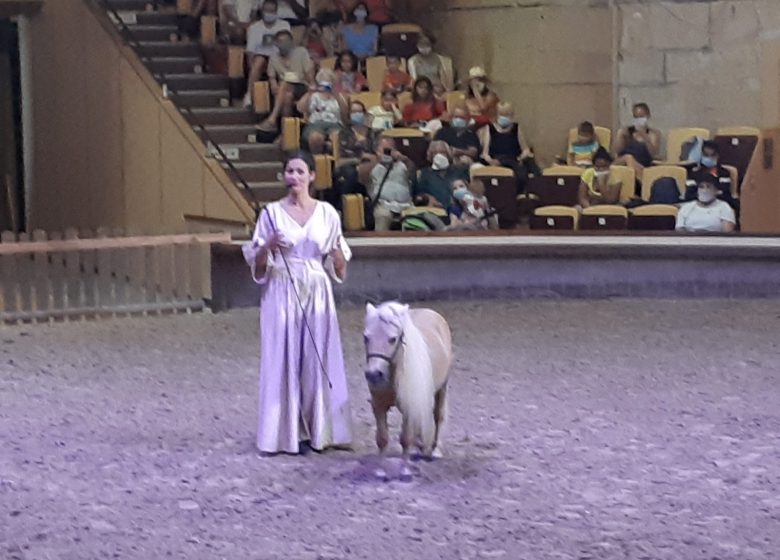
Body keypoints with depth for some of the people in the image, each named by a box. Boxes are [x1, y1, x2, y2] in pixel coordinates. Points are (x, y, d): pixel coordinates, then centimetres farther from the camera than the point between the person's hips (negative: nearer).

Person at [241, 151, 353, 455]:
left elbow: (339, 270, 8)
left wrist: (336, 248, -13)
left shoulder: (327, 213, 5)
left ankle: (318, 431, 12)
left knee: (318, 359, 2)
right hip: (282, 293, -2)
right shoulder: (272, 213, 1)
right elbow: (258, 268, 2)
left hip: (317, 294, 2)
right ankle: (288, 432, 5)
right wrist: (267, 246, -17)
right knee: (283, 359, -1)